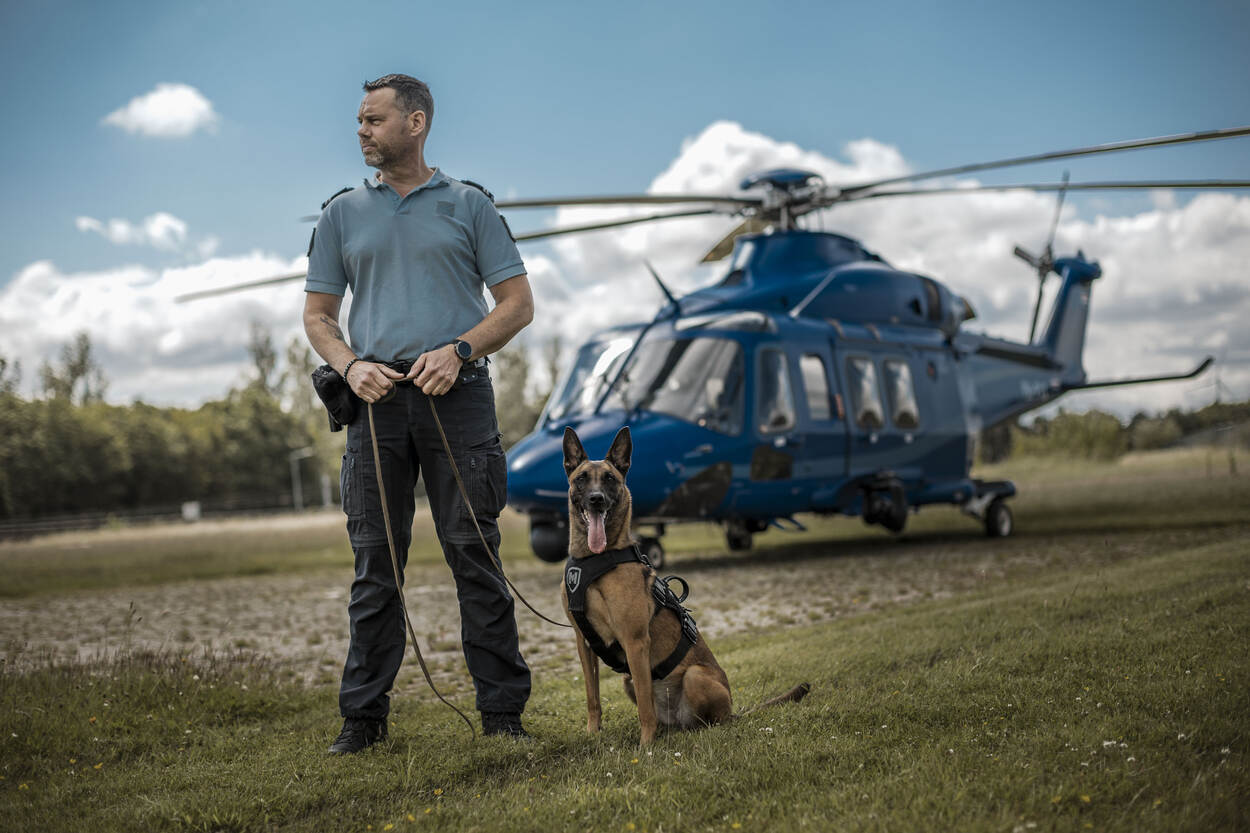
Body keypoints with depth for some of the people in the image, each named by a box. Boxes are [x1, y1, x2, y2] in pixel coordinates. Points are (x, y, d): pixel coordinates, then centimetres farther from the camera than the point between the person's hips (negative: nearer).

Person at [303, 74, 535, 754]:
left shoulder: (469, 207, 8)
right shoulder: (343, 214, 15)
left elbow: (517, 304, 5)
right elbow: (318, 315, 15)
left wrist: (459, 350, -11)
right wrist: (351, 365, -5)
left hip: (455, 393, -2)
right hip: (377, 396, 2)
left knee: (474, 556, -2)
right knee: (374, 563, 3)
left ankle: (502, 710, 5)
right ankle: (363, 715, 11)